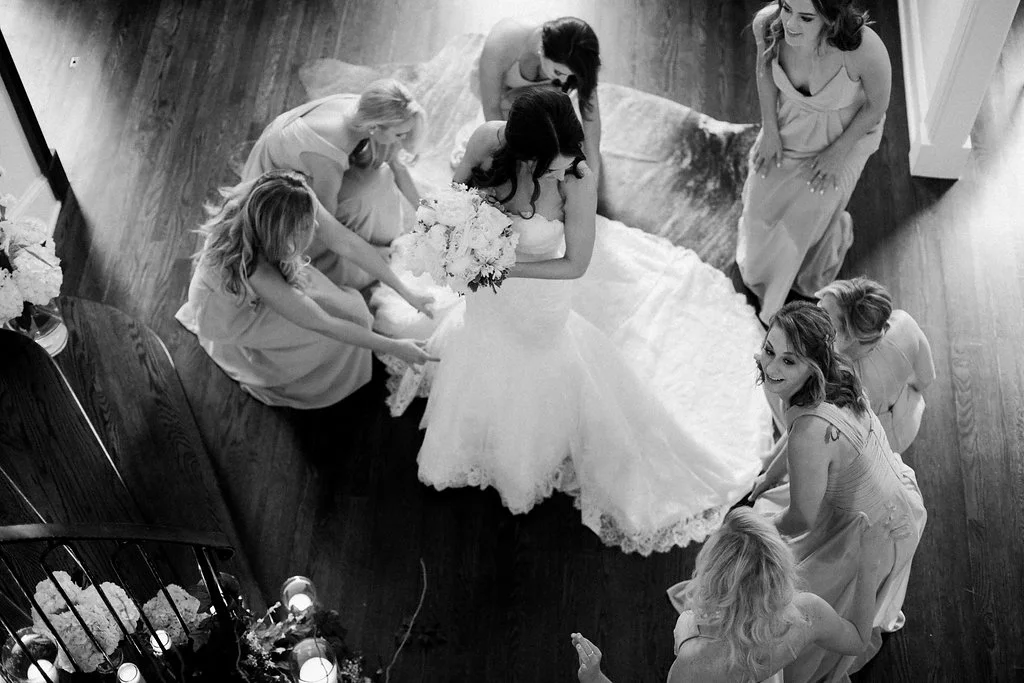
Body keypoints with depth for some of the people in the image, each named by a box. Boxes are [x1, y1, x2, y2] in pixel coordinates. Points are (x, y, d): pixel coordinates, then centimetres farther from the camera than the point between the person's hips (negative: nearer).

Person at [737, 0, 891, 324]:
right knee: (763, 203, 20)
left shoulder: (866, 50, -42)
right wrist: (769, 130, -5)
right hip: (789, 125, 3)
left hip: (847, 133, -3)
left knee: (812, 210, 16)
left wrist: (838, 152, -12)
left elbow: (877, 105, -20)